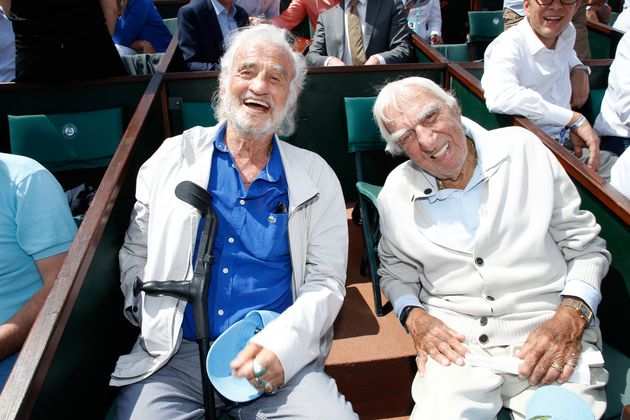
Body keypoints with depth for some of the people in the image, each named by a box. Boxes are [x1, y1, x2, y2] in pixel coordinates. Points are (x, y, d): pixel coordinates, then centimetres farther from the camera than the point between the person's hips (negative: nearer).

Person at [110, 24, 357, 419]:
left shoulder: (317, 177, 3)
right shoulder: (172, 158, 5)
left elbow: (325, 282, 0)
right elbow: (135, 253, 11)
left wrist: (281, 345, -16)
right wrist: (154, 327, -3)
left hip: (278, 358, 0)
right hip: (175, 355, 1)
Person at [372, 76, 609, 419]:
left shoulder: (524, 150, 1)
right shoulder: (396, 195, 3)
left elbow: (586, 246, 5)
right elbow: (396, 272, 16)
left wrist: (571, 318, -10)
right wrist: (414, 317, -4)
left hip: (553, 339, 0)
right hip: (454, 344, 1)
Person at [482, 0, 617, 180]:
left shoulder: (568, 32, 7)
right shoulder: (509, 44, -17)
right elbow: (500, 97, -39)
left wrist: (580, 70, 10)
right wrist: (575, 118, -31)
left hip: (568, 139, 8)